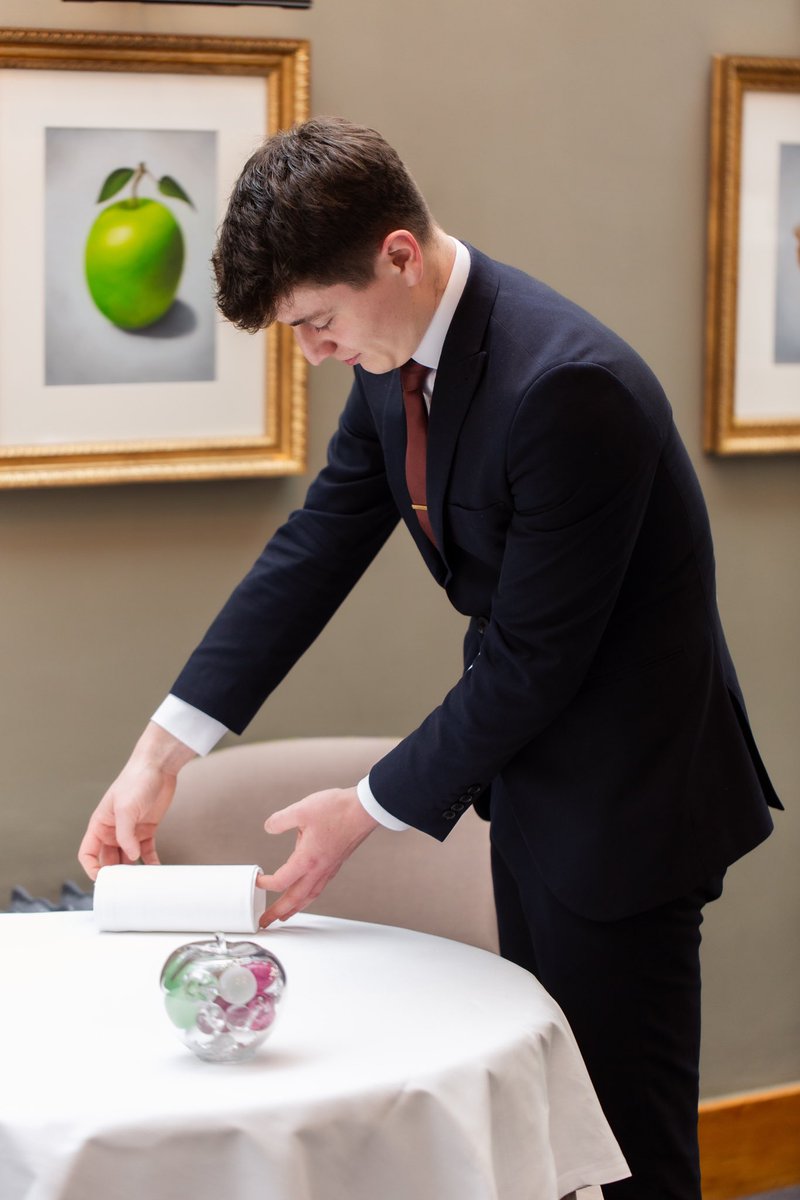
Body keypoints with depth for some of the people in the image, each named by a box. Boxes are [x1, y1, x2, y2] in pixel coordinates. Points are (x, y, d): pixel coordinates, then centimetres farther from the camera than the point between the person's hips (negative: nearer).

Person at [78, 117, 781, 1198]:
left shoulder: (567, 387, -30)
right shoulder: (396, 358, -2)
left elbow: (532, 661, -24)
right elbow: (316, 548, 3)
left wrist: (371, 810, -14)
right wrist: (160, 753, -1)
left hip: (622, 799, -9)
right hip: (530, 777, 9)